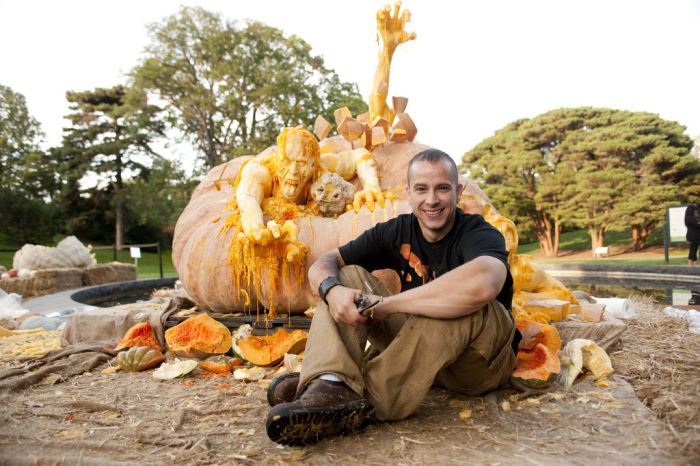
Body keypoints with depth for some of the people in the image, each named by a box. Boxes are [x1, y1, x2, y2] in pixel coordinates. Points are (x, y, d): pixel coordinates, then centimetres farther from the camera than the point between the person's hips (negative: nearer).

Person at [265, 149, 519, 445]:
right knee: (349, 275, -6)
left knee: (460, 303, -36)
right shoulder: (397, 231, -1)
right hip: (419, 350, 5)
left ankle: (368, 398, -31)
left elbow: (482, 284, -42)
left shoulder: (480, 234, -16)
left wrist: (386, 304, -33)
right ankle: (333, 386, -33)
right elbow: (323, 264, -3)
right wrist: (332, 290, -29)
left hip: (480, 363, -4)